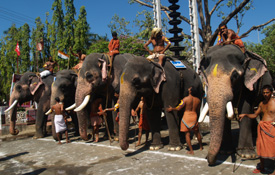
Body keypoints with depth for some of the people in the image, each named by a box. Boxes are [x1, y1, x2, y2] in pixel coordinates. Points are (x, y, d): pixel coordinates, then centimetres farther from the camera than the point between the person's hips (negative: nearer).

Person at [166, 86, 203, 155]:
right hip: (194, 116, 4)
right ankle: (201, 146, 39)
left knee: (187, 134, 3)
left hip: (186, 116, -4)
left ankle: (191, 150, 4)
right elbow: (197, 110, 13)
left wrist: (171, 109, 6)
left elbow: (178, 108, -11)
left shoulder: (185, 99, -13)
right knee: (197, 132, 22)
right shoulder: (198, 100, 1)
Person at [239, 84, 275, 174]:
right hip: (262, 127, 6)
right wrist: (245, 115, 7)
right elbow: (255, 115, 20)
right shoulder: (261, 104, 14)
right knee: (261, 147, 12)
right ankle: (261, 167, 28)